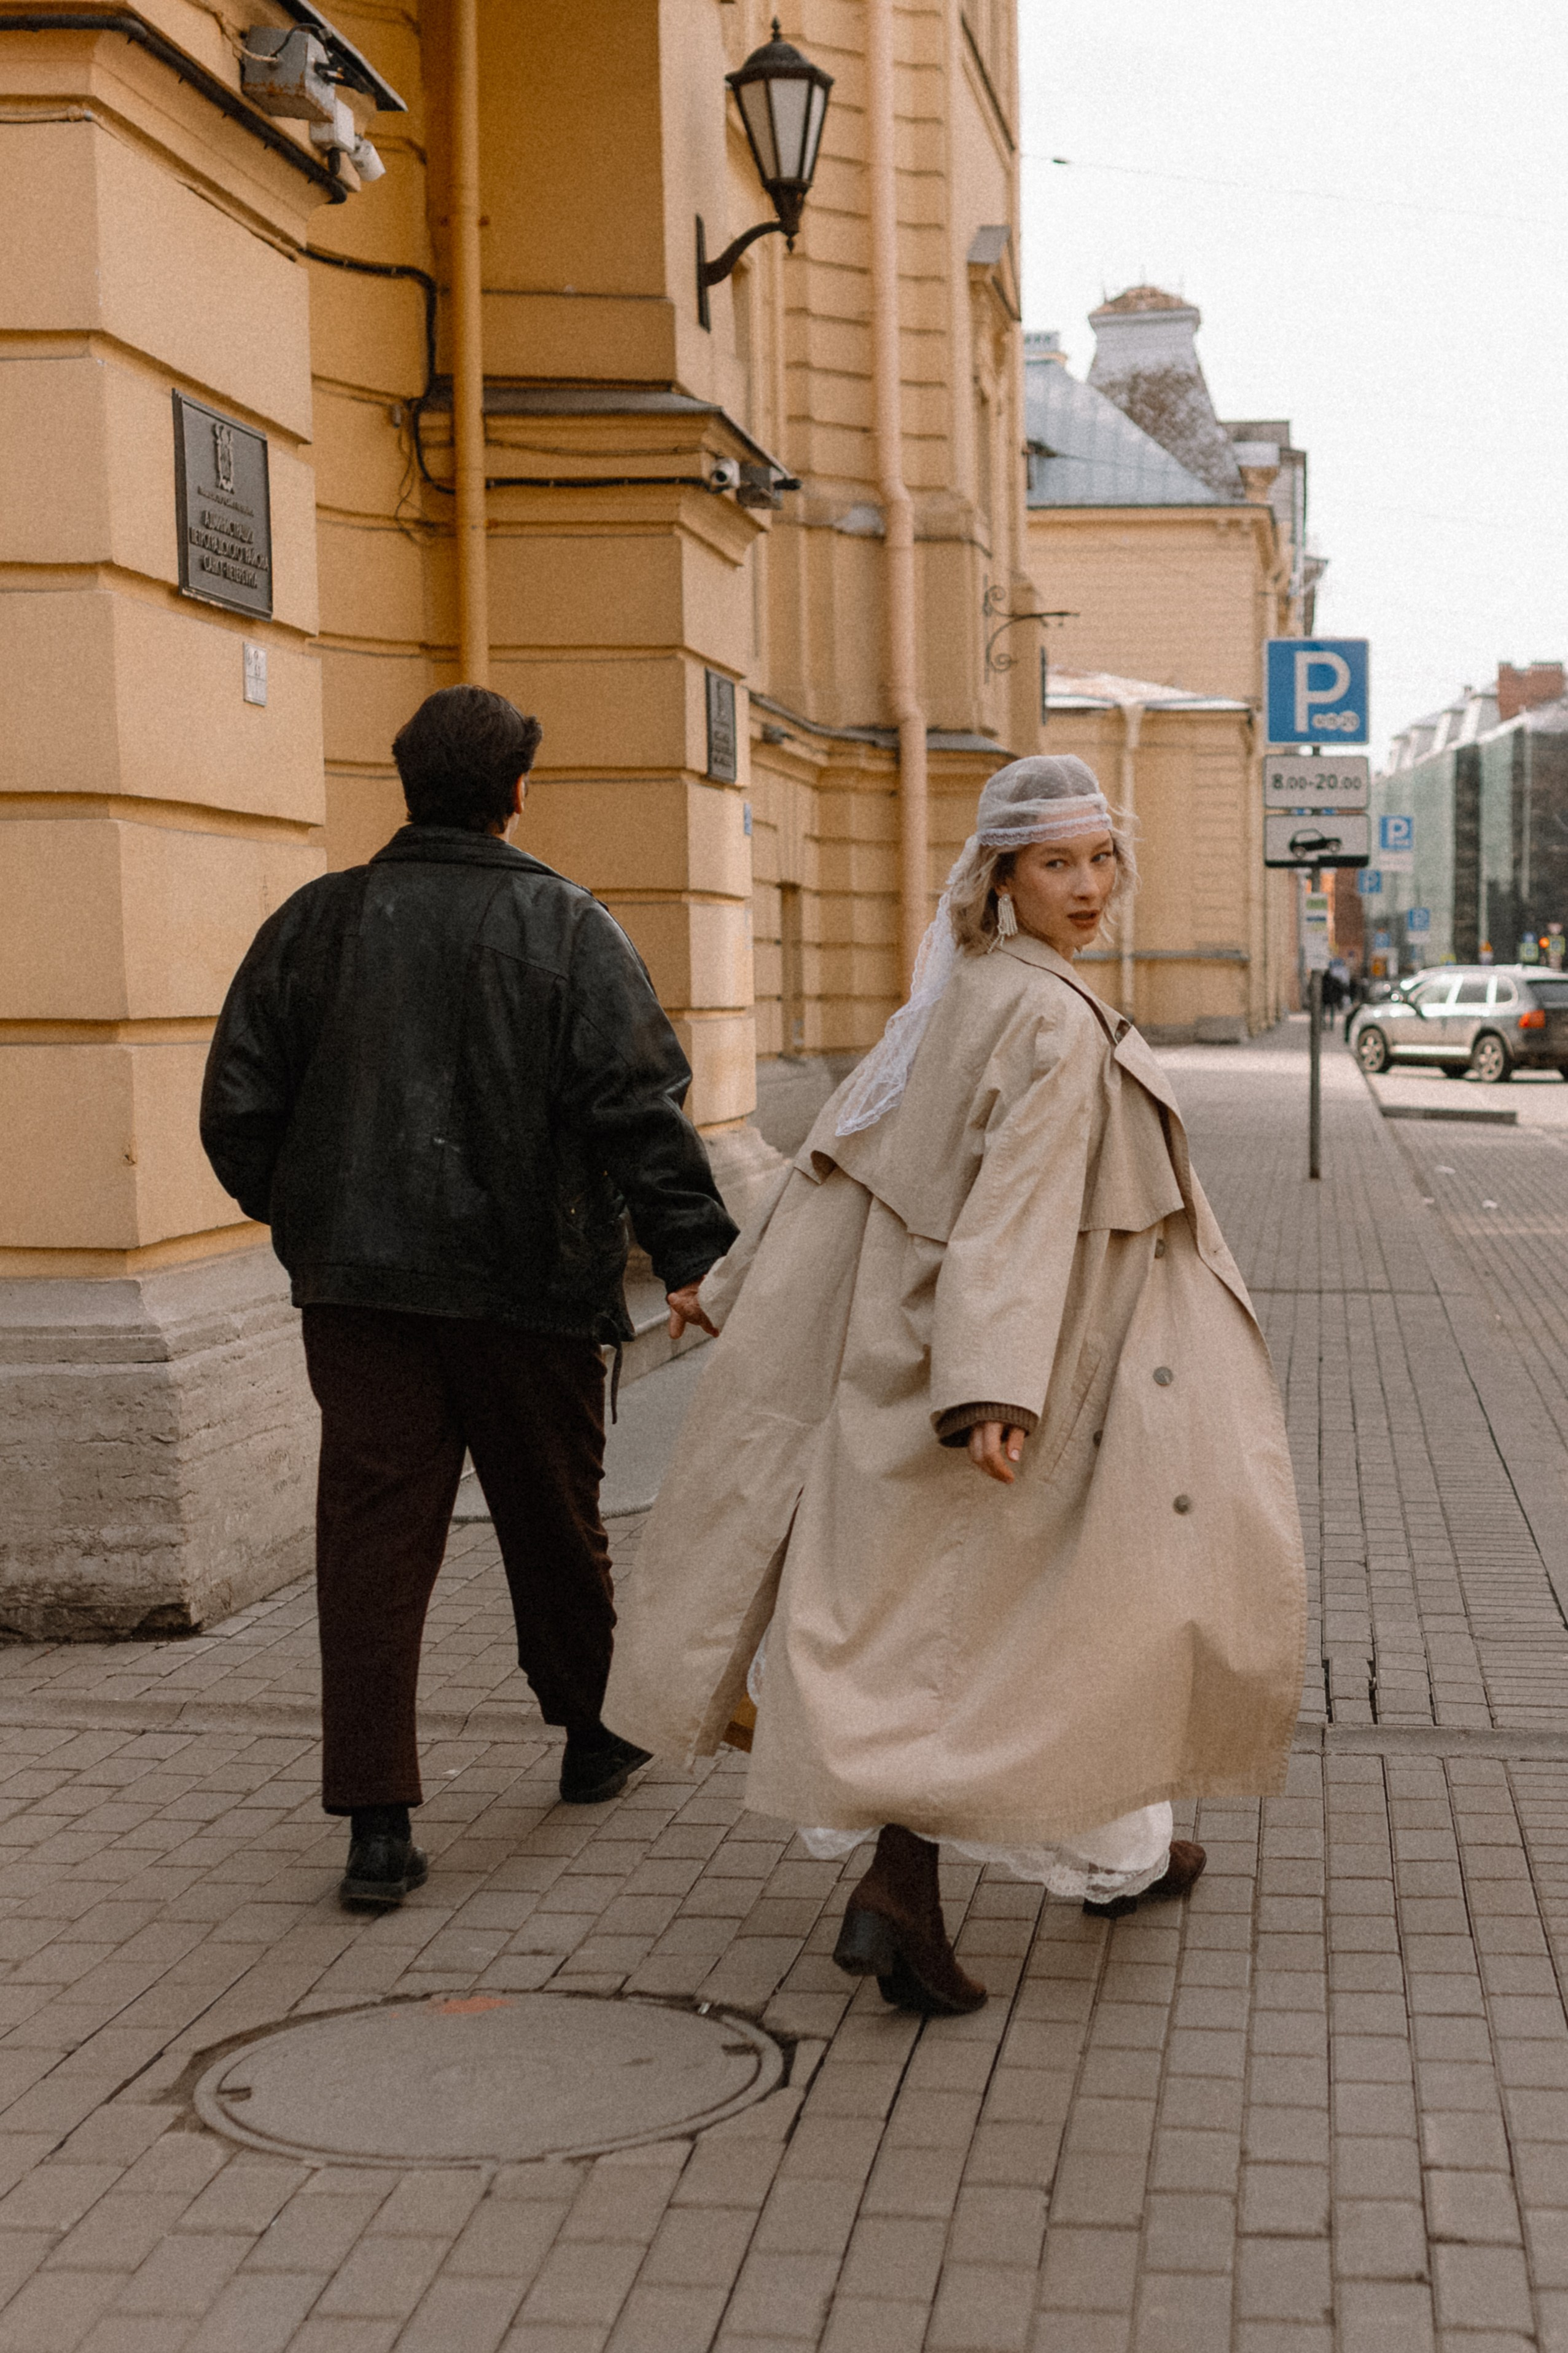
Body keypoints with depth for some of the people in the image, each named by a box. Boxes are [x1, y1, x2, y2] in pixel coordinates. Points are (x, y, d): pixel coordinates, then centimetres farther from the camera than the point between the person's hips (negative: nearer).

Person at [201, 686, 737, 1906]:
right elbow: (640, 1107, -13)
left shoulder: (317, 922, 4)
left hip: (359, 1283, 2)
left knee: (372, 1535, 2)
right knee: (555, 1519, 16)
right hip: (530, 1284, -1)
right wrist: (694, 1254, -12)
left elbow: (238, 1105, 5)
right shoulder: (569, 929, -4)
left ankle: (377, 1822, -3)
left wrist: (295, 1212, 21)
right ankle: (592, 1734, 36)